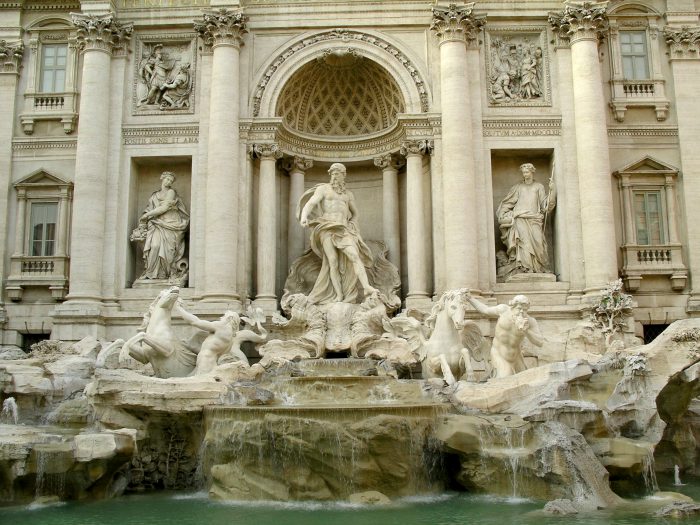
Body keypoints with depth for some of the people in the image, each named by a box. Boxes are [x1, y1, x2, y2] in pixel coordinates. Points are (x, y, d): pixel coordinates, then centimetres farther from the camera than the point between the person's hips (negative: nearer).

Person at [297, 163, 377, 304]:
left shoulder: (348, 194, 21)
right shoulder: (323, 189, 8)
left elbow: (355, 213, 35)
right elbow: (310, 204, -7)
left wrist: (351, 226, 17)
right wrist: (303, 217, -28)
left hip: (343, 230, 3)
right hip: (327, 229, -3)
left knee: (355, 256, -19)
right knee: (333, 262, -14)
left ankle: (367, 287, -32)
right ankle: (339, 298, -14)